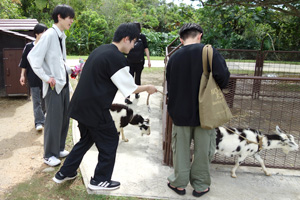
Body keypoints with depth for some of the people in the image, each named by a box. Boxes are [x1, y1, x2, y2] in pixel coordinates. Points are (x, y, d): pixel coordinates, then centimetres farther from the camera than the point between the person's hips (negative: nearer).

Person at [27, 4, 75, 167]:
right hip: (53, 85, -8)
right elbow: (32, 57, -19)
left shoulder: (62, 36, 12)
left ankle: (59, 149, 30)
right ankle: (49, 155, 16)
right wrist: (46, 78, -17)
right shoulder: (49, 35, -14)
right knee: (54, 120, 0)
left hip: (64, 83, 8)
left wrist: (70, 70, 8)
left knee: (64, 118, 14)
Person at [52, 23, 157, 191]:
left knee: (86, 139, 25)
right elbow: (130, 88, -11)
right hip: (95, 109, -9)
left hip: (81, 105, 9)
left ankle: (64, 173, 36)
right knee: (110, 140, 9)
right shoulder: (117, 58, -18)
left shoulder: (101, 50, 11)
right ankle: (100, 180, 24)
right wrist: (147, 88, 4)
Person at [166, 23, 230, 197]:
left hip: (181, 113, 2)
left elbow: (170, 86, 6)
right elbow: (223, 77, -21)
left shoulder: (174, 57, -1)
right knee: (203, 150, 13)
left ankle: (179, 183, 29)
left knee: (181, 149, 15)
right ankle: (200, 186, 27)